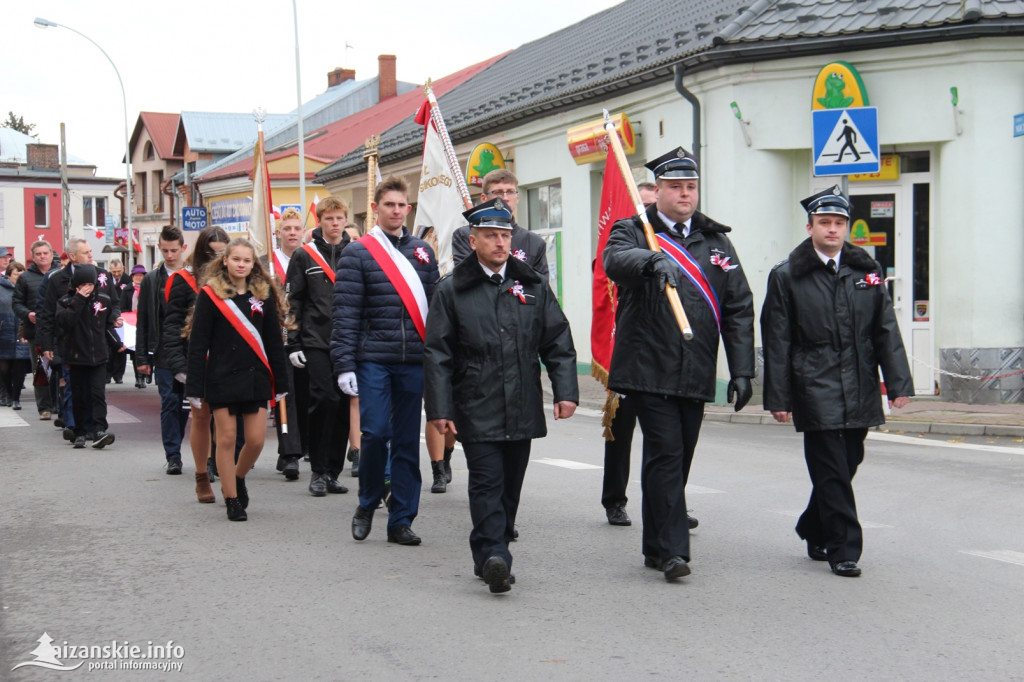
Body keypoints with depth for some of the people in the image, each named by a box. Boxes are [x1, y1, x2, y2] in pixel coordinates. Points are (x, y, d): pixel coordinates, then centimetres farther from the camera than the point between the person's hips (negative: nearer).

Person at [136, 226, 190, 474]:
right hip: (164, 354, 1)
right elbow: (143, 322, 9)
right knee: (170, 404, 1)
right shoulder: (151, 280, 8)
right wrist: (142, 357, 4)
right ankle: (173, 456, 7)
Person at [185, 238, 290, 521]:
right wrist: (194, 388, -8)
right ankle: (232, 499, 13)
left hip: (256, 378, 3)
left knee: (256, 440, 1)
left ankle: (238, 478, 30)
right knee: (226, 439, 1)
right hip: (222, 378, -2)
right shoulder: (210, 295, -2)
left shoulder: (264, 294, 7)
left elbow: (274, 341, 9)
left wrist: (280, 383, 6)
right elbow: (198, 344, -3)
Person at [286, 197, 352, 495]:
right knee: (324, 400, -12)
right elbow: (293, 303, 3)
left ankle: (332, 472, 13)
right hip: (316, 343, -3)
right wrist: (293, 344, -3)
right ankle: (318, 471, -1)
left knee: (343, 404, 4)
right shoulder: (304, 256, 5)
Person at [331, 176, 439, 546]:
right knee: (375, 432, -10)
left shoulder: (423, 252, 13)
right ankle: (367, 504, 14)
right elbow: (346, 313, -3)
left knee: (407, 440, 5)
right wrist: (344, 365, -10)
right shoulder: (357, 253, 2)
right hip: (373, 359, -3)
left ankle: (401, 521, 12)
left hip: (414, 361, 3)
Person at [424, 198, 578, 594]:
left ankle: (489, 556, 21)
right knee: (487, 483, -12)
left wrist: (565, 391, -1)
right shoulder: (452, 290, 1)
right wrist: (439, 408, -7)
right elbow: (437, 354, 0)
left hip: (522, 409, 4)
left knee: (510, 486, 9)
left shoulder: (533, 286, 10)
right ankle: (494, 558, -18)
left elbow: (558, 342, 10)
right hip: (477, 409, -4)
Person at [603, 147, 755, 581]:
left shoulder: (716, 241, 14)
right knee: (665, 453, -12)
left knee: (678, 459, 10)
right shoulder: (633, 231, 3)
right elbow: (615, 261, -22)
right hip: (648, 369, -4)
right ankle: (672, 550, -9)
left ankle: (655, 548, 22)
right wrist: (651, 261, -44)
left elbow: (739, 308, 10)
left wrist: (741, 370, 2)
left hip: (696, 375, 5)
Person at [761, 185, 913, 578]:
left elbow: (886, 331, 9)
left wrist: (898, 383, 0)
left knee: (845, 467, 12)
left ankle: (814, 532, 33)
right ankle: (843, 550, 2)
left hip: (859, 394, 4)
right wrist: (778, 398, -5)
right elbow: (777, 343, -1)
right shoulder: (787, 277, 0)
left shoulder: (867, 271, 10)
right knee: (832, 472, -5)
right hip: (815, 393, -4)